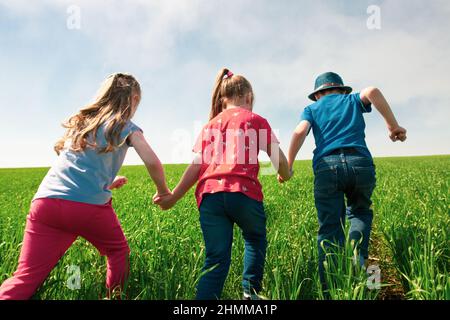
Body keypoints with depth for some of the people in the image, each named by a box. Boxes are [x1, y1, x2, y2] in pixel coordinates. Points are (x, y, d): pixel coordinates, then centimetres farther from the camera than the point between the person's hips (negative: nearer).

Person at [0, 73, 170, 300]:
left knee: (26, 279, 0)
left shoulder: (80, 121, 27)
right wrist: (163, 192, 14)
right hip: (89, 205, -4)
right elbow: (153, 163, -2)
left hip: (45, 202, 5)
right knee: (118, 253, 23)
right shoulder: (125, 126, 10)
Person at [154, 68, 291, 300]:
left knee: (216, 260, 6)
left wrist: (173, 197, 13)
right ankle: (251, 292, 20)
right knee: (255, 239, 26)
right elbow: (278, 159, 13)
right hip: (243, 192, -2)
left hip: (209, 194, 3)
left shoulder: (210, 125, 22)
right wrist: (285, 175, 34)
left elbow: (197, 166, 12)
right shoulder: (256, 120, 15)